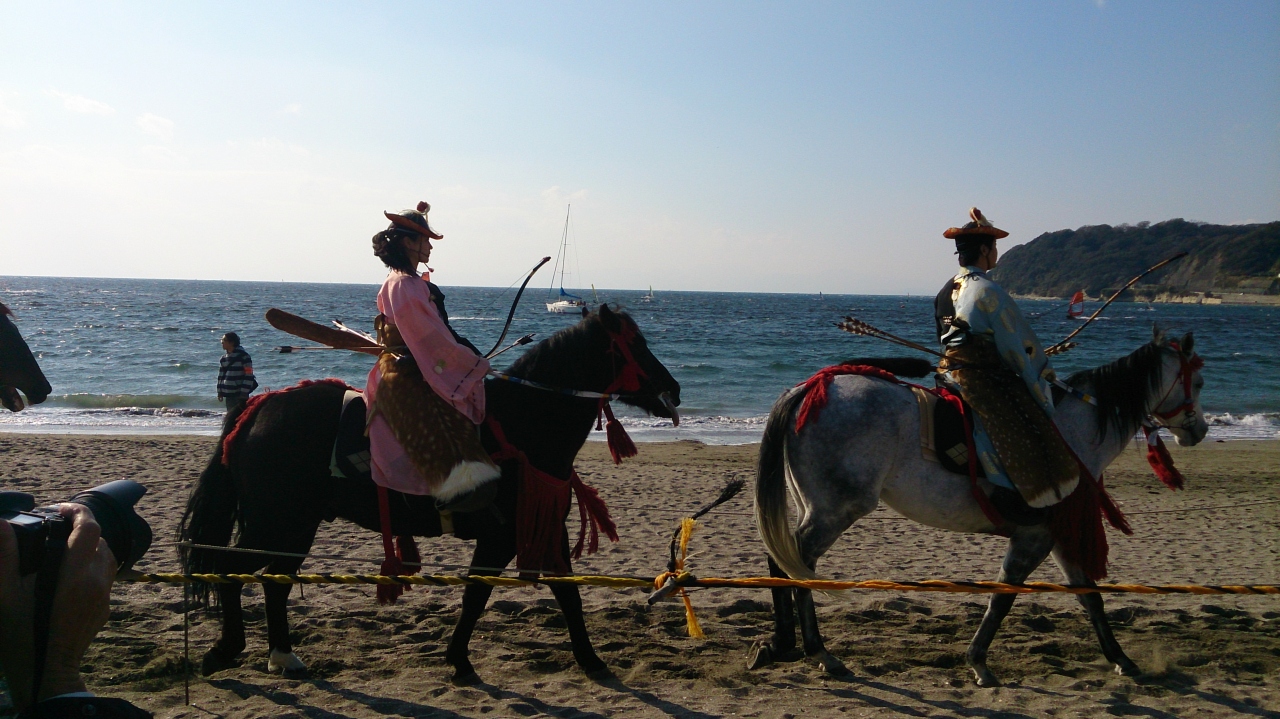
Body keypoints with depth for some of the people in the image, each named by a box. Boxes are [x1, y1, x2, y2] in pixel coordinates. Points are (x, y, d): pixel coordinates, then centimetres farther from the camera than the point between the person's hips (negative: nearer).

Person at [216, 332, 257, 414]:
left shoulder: (243, 356, -10)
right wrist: (220, 391, 13)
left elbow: (248, 375, -13)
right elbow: (221, 375, 19)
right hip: (228, 395, 7)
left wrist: (244, 392, -17)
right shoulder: (223, 358, 12)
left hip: (240, 395, -7)